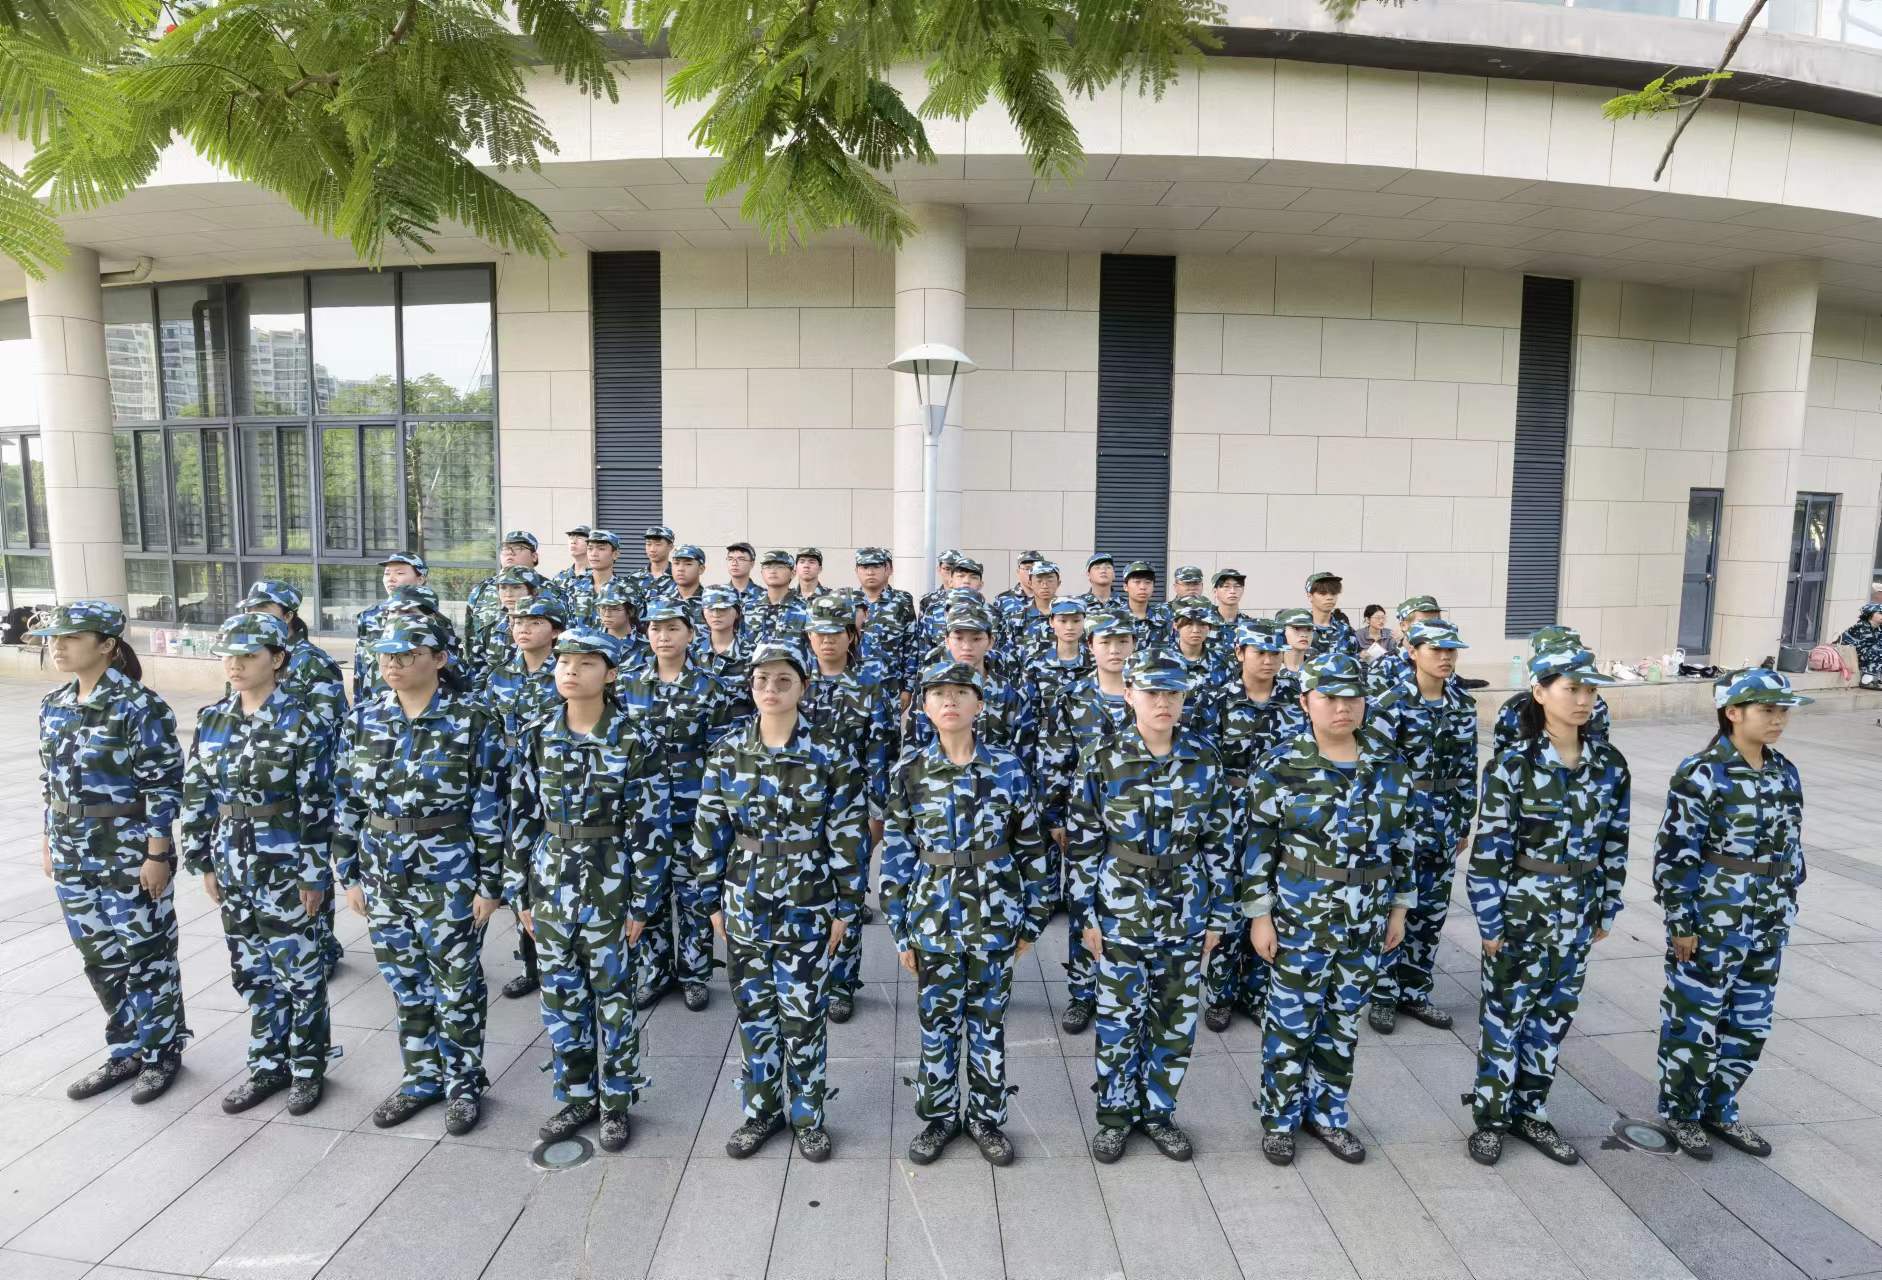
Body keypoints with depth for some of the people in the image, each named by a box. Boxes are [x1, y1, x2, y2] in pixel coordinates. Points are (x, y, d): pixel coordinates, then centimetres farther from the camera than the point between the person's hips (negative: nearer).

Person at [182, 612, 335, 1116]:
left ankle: (307, 1066, 22)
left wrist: (314, 873, -13)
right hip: (233, 861, 6)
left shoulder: (300, 722, -13)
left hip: (285, 862, -5)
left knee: (298, 967, 6)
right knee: (251, 968, 15)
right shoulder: (212, 720, 4)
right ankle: (268, 1065, 31)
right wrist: (204, 862, 7)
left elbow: (316, 805, -13)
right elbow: (198, 795, 9)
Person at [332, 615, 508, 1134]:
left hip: (449, 876, -5)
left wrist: (490, 883, -12)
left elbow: (491, 808, -11)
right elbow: (346, 800, 8)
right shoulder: (366, 717, 2)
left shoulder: (471, 720, -12)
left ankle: (463, 1083, 27)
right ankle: (421, 1078, 35)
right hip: (383, 876, 5)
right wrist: (349, 873, 7)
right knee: (404, 983, 17)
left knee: (456, 986, 8)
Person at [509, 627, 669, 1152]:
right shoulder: (538, 736, 1)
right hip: (551, 885, 4)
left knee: (612, 996, 9)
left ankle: (615, 1101, 27)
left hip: (609, 886, -4)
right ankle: (578, 1096, 32)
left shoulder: (635, 739, -12)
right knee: (560, 996, 13)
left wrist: (641, 902, -11)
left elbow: (652, 825, -11)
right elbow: (524, 816, 6)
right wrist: (520, 891, 6)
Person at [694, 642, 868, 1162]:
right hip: (745, 901, 3)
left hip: (806, 905, -3)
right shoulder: (727, 752, -1)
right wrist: (715, 900, 4)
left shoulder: (828, 755, -10)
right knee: (753, 1009, 13)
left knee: (803, 1013, 7)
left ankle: (807, 1115, 26)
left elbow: (846, 836, -7)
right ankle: (761, 1110, 31)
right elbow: (710, 829, 4)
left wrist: (844, 907, -6)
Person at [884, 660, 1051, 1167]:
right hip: (933, 917, 1)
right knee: (937, 1022, 13)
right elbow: (896, 854, 0)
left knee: (988, 1022, 12)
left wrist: (1031, 920, 3)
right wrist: (900, 928, 1)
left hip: (994, 916, 0)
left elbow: (1031, 848, 1)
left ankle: (987, 1118, 31)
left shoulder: (1008, 768, -6)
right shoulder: (909, 772, -4)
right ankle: (938, 1116, 32)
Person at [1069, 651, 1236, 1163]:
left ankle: (1158, 1111, 33)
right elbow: (1083, 844, -4)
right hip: (1121, 911, -2)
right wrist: (1087, 915, -4)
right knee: (1119, 1015, 7)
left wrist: (1219, 914, 4)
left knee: (1176, 1018, 13)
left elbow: (1221, 841, 4)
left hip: (1186, 913, 2)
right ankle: (1115, 1114, 28)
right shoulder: (1103, 761, -9)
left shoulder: (1205, 761, -2)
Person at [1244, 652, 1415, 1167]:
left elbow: (1402, 843, 10)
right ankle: (1280, 1117, 26)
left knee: (1343, 1020, 16)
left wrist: (1400, 907, 10)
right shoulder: (1281, 767, -11)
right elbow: (1258, 843, -9)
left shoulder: (1388, 769, 1)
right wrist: (1260, 915, -9)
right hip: (1299, 917, -4)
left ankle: (1328, 1113, 34)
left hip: (1365, 921, 4)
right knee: (1290, 1020, 7)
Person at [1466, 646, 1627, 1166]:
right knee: (1505, 1013, 7)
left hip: (1577, 912, 5)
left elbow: (1615, 844, 8)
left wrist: (1607, 910, 9)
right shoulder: (1512, 766, -15)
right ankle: (1490, 1117, 23)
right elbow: (1488, 851, -13)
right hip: (1521, 907, -4)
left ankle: (1530, 1112, 32)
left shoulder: (1611, 765, -1)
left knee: (1554, 1013, 15)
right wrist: (1490, 922, -12)